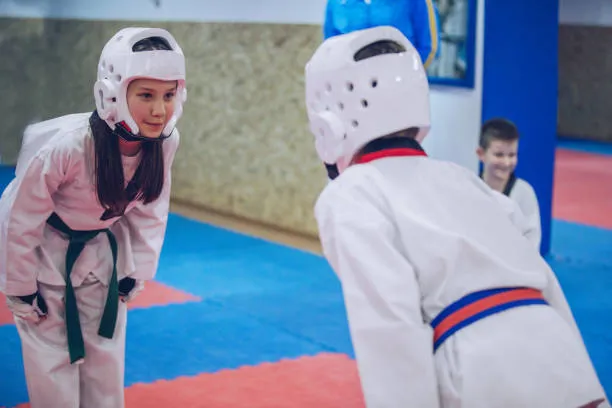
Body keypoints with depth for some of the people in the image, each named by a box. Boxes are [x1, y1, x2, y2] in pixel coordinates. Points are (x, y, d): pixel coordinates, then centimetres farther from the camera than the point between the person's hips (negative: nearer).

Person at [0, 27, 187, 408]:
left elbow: (150, 209, -3)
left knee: (106, 353, 13)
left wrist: (137, 272, 2)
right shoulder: (67, 146, -37)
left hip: (100, 247, 5)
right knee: (53, 359, 3)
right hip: (42, 248, -5)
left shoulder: (165, 141, -22)